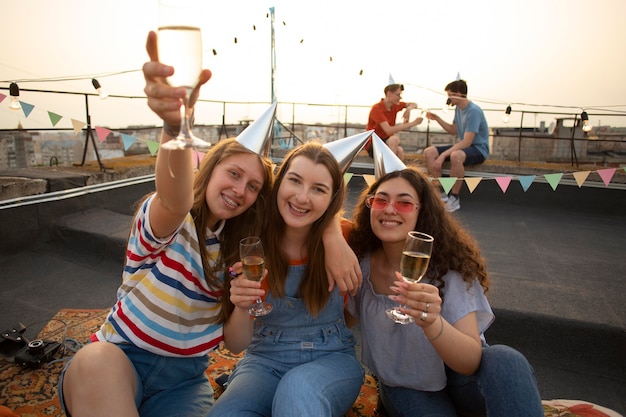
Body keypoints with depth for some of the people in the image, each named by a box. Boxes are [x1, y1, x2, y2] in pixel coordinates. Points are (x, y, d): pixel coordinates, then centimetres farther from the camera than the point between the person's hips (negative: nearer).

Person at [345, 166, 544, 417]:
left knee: (506, 362, -32)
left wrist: (432, 323, -46)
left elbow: (471, 361, -23)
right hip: (403, 386, 2)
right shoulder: (360, 264, -11)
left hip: (457, 377, -2)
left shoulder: (449, 265, -19)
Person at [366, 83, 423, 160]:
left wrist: (409, 109, -9)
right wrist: (413, 123, -29)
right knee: (394, 139, -34)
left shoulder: (395, 105, 3)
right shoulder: (377, 109, -20)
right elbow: (389, 130, -31)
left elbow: (414, 105, 18)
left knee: (400, 151, -28)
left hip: (387, 142, 6)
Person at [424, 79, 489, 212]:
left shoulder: (474, 111, -20)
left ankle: (454, 198, -24)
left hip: (478, 149, -9)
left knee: (455, 155, -42)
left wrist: (443, 155, -30)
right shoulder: (458, 108, 8)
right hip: (462, 145, 9)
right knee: (429, 152, -10)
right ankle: (441, 194, -8)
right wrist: (437, 119, 9)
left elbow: (467, 142, -27)